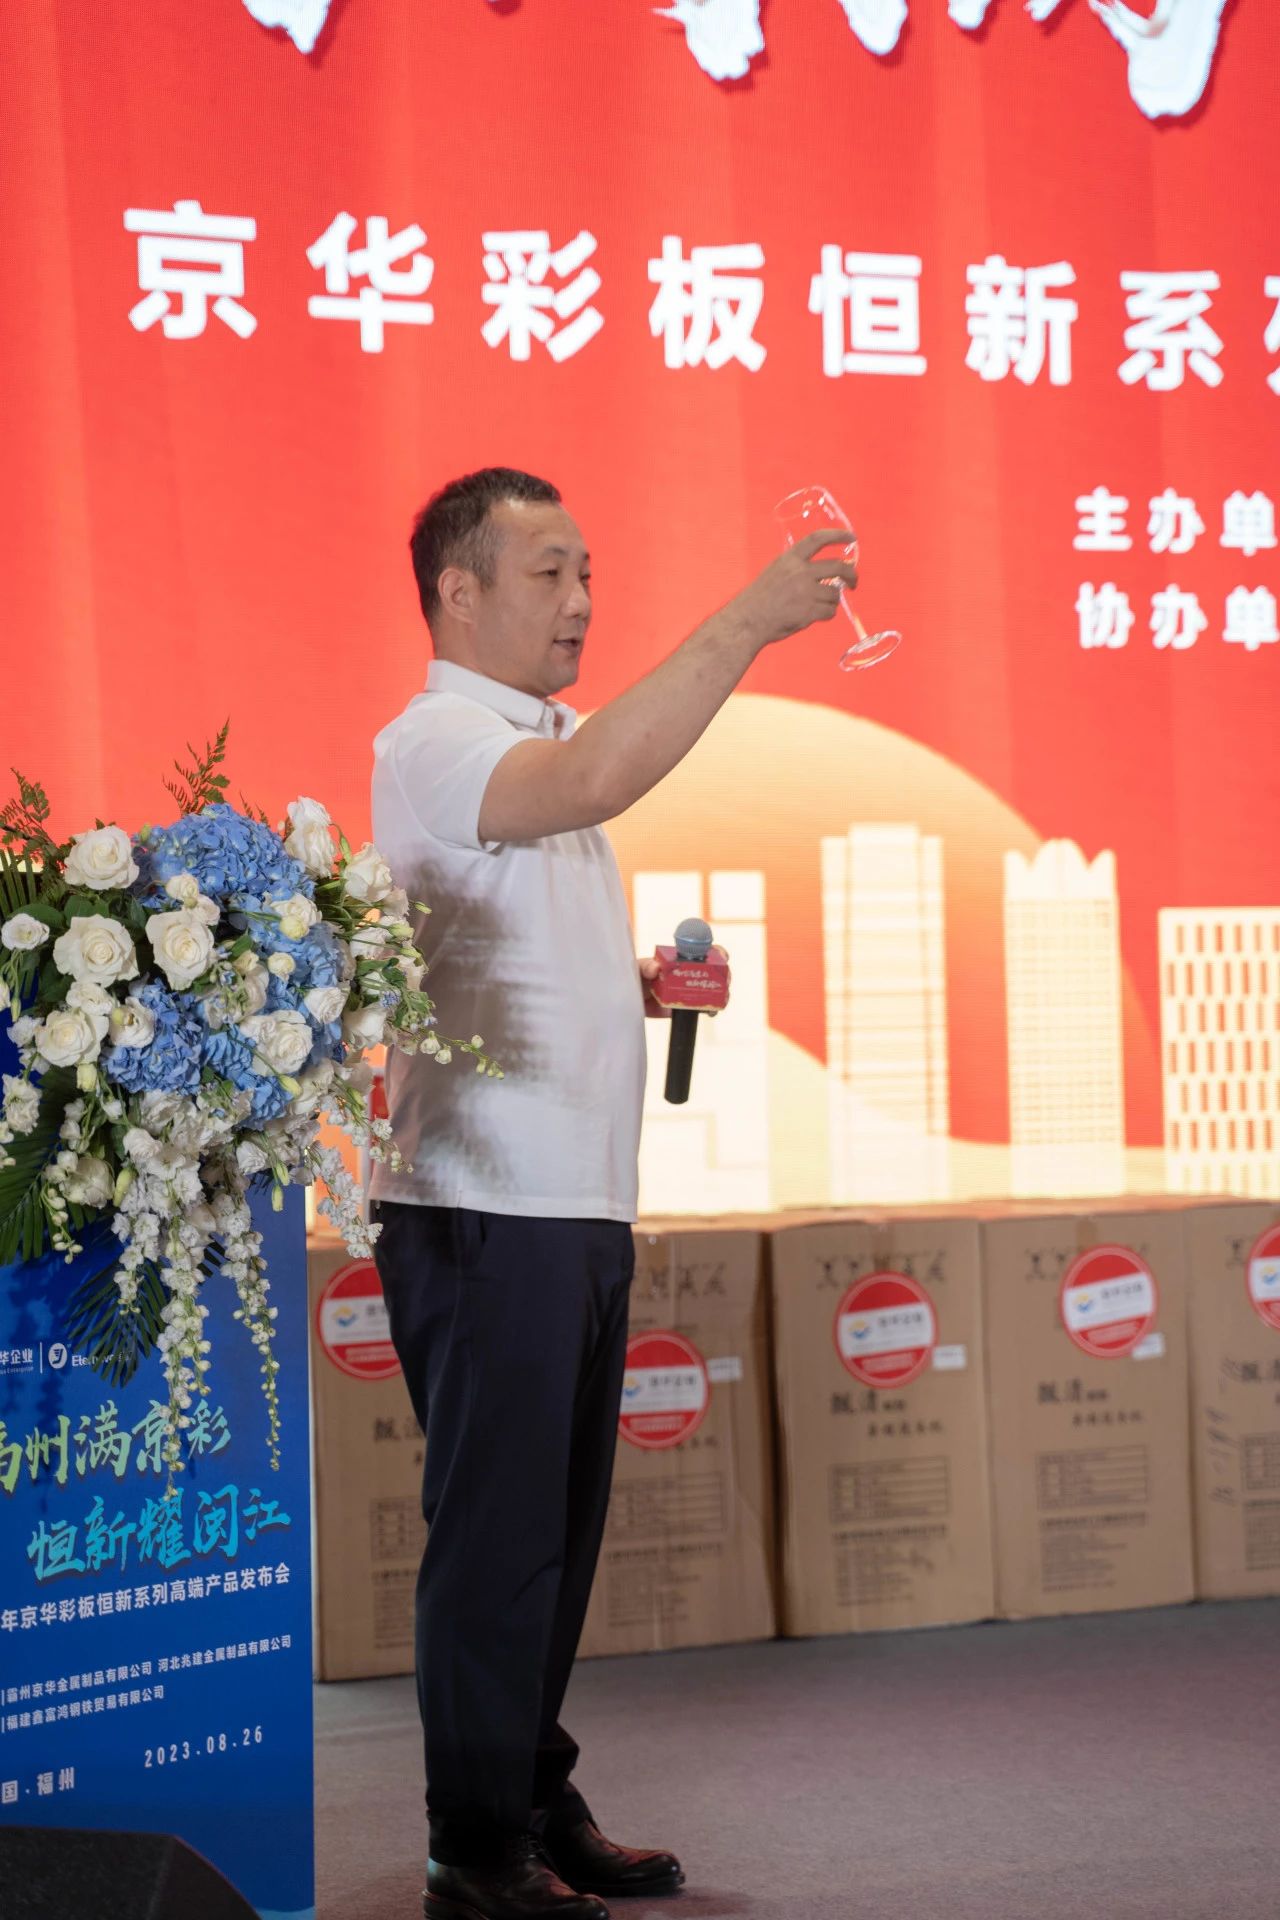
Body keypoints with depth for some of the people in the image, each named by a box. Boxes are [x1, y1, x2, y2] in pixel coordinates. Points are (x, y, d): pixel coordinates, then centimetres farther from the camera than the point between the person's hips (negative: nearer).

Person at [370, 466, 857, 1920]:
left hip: (579, 1201, 9)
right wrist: (747, 623, -34)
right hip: (481, 1204, -9)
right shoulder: (434, 740, -11)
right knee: (496, 1532, -4)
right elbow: (594, 783, -33)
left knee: (559, 1526, 14)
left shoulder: (541, 743, 21)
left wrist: (650, 980, 11)